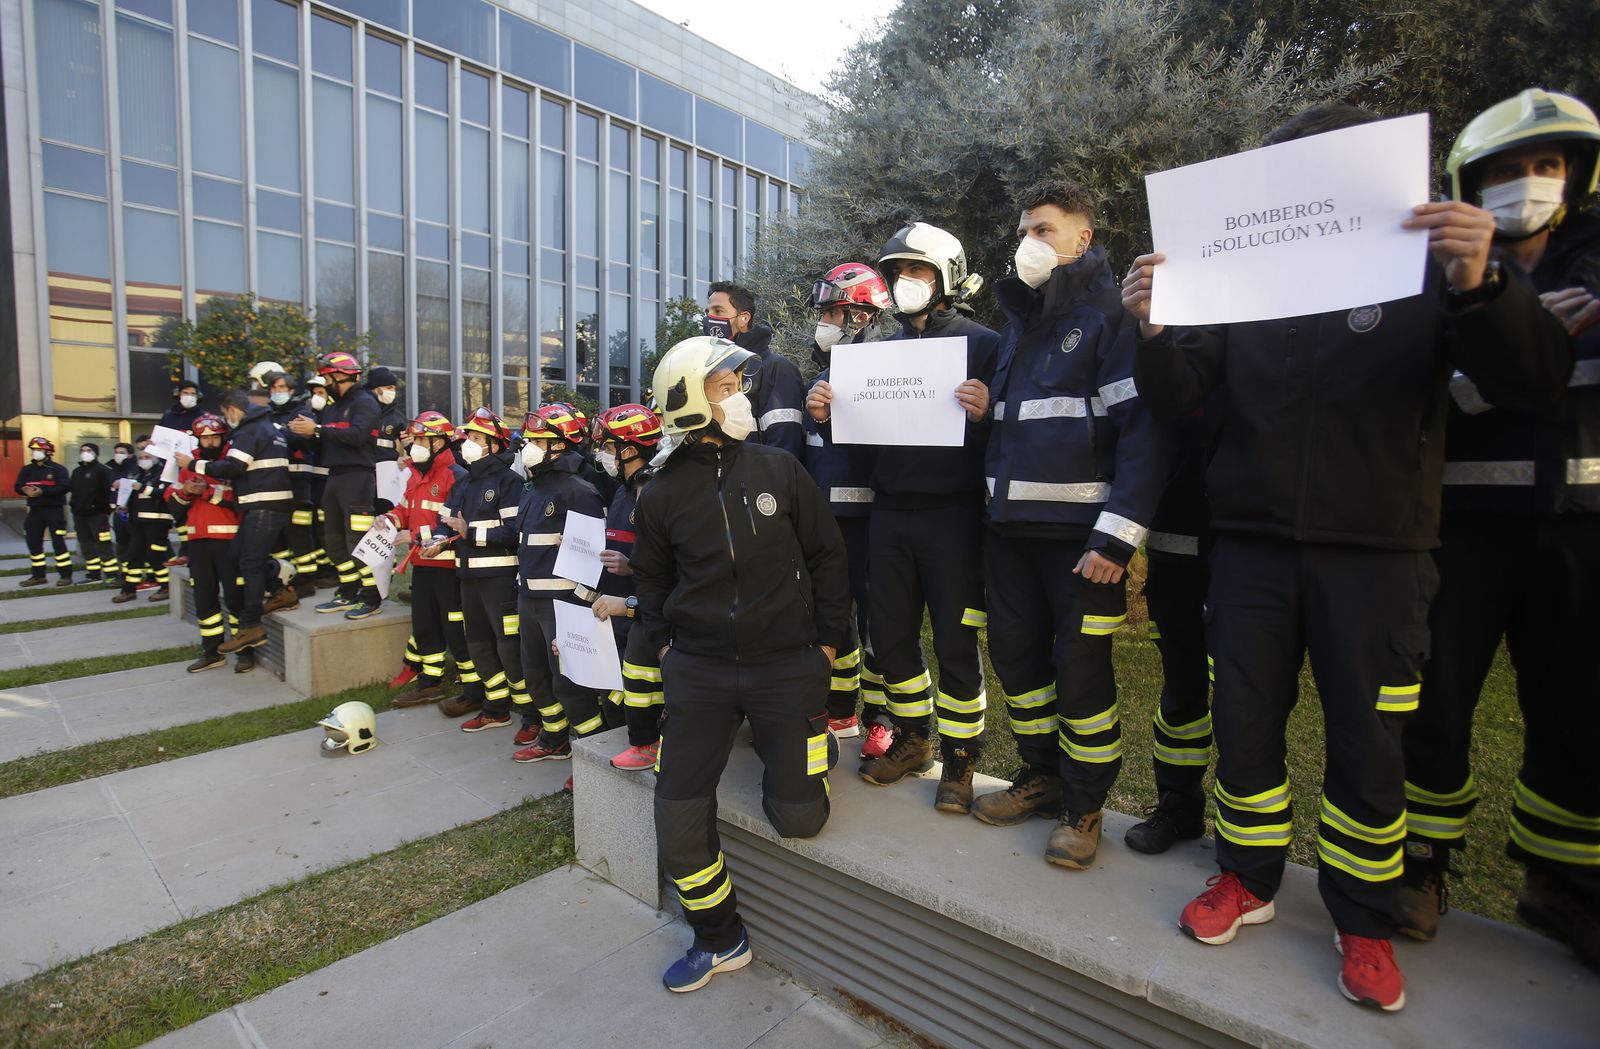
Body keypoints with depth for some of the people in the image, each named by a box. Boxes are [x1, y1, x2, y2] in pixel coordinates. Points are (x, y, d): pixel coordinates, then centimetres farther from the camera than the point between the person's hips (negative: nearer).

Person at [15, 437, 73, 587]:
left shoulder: (58, 469, -5)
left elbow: (64, 487, -17)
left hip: (54, 510, -6)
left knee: (58, 542, -7)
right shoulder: (27, 469, 12)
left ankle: (66, 575, -2)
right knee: (33, 543, 9)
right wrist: (26, 490, -18)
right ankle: (38, 575, 18)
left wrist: (43, 491, -26)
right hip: (34, 510, 6)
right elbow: (18, 487, 4)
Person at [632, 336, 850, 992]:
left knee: (799, 817, -3)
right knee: (679, 816, -1)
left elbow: (827, 556, 5)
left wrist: (827, 641, 2)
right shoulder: (664, 493, 1)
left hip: (786, 663, -1)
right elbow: (651, 581, 16)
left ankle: (779, 743, 32)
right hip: (699, 669, 1)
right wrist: (663, 645, 6)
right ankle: (720, 939, 24)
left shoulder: (780, 470, 0)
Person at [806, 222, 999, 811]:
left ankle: (959, 759, 19)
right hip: (889, 513, 6)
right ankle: (913, 740, 32)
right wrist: (825, 418, -3)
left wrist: (984, 414, -27)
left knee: (955, 641, 1)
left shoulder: (980, 342, -1)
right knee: (890, 635, 12)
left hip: (952, 513, -5)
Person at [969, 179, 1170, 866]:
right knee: (1015, 654, 13)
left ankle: (1084, 806, 20)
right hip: (1010, 526, 7)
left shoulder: (1111, 313, -5)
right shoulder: (1018, 318, 19)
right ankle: (1041, 777, 32)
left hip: (1080, 531, -7)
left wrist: (1117, 535, -20)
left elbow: (1145, 429, -14)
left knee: (1081, 668, 2)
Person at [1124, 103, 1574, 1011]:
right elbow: (1176, 399, 2)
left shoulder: (1427, 269, 4)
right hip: (1253, 544, 2)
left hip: (1376, 553, -1)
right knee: (1244, 723, 9)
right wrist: (1153, 333, -19)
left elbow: (1536, 380, -6)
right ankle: (1249, 880, 30)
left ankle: (1364, 922, 27)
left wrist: (1478, 286, -25)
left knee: (1368, 745, 7)